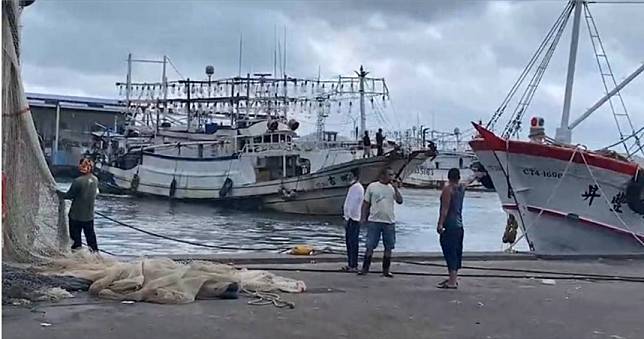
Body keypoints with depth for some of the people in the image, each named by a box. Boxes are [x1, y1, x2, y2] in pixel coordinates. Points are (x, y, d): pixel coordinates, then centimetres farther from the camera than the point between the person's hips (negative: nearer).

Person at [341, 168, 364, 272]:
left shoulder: (358, 188, -13)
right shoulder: (353, 187, 18)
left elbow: (353, 204, -18)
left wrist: (349, 216, -19)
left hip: (353, 219, -10)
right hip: (349, 218, 10)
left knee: (353, 242, -8)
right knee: (348, 241, 13)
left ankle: (354, 266, -6)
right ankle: (350, 264, 18)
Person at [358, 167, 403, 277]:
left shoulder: (392, 188, 8)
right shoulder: (372, 186, 1)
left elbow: (400, 201, -4)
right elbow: (366, 203, 5)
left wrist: (396, 188, -9)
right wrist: (363, 217, 0)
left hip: (389, 222, 3)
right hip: (374, 221, -2)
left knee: (388, 247, 4)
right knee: (370, 246, 0)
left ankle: (386, 270, 14)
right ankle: (365, 268, 8)